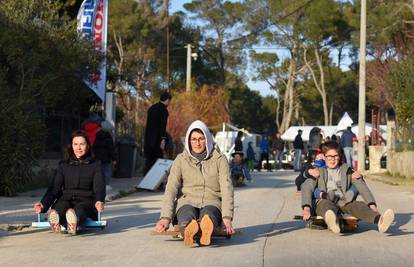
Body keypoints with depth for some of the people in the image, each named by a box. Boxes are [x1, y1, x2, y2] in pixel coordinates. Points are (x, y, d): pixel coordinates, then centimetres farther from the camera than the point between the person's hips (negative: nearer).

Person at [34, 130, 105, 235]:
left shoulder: (95, 165, 13)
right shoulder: (63, 165, 20)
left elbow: (99, 187, 0)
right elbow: (54, 188, 9)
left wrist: (99, 201, -25)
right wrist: (43, 204, -12)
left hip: (86, 200, -2)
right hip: (66, 199, 2)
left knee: (80, 208, -38)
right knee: (61, 205, -35)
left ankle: (73, 223, -72)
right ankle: (55, 219, -69)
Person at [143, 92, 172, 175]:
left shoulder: (152, 108, 15)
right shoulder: (163, 110, -9)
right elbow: (163, 126, -17)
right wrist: (163, 139, -21)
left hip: (148, 139, 8)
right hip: (156, 139, -8)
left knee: (148, 161, 10)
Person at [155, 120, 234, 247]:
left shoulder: (219, 159, 4)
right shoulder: (181, 160, 5)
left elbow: (227, 188, -6)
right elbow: (171, 188, -5)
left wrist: (227, 217, -22)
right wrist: (165, 217, -21)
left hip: (211, 203, 0)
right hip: (187, 202, 0)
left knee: (208, 214, -38)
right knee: (187, 217, -37)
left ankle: (207, 227, -73)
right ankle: (189, 230, -72)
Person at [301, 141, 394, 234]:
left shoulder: (346, 170, 21)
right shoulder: (319, 171, 16)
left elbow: (362, 187, 10)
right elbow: (307, 188, 0)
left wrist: (372, 206, -7)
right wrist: (306, 208, -19)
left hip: (344, 202, 2)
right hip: (325, 201, -2)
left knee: (358, 205, -30)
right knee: (327, 205, -37)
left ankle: (380, 220, -60)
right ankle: (332, 220, -75)